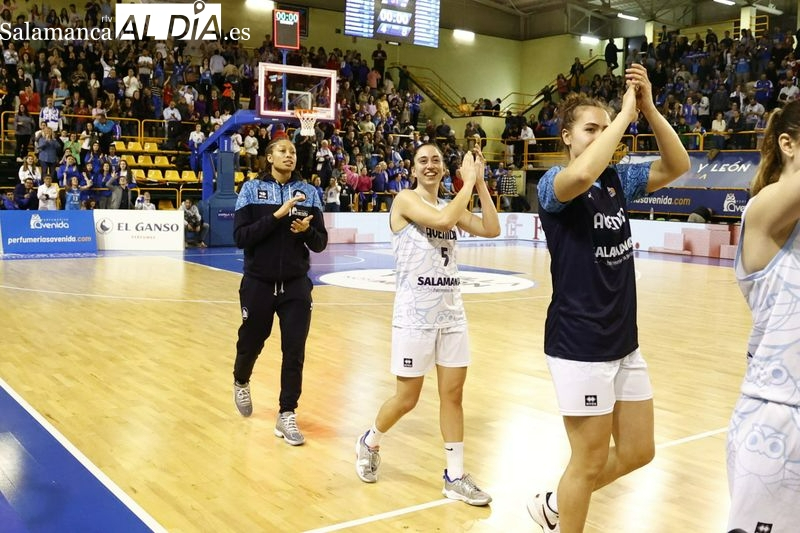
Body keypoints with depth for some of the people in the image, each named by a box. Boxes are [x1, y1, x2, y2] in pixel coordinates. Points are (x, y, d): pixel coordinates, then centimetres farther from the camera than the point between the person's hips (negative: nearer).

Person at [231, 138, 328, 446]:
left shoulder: (308, 192, 2)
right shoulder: (252, 189, -3)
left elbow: (321, 243, 2)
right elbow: (240, 237, -13)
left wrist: (307, 230, -19)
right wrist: (277, 215, -21)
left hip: (296, 286, 1)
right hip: (258, 284, -1)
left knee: (294, 352, -1)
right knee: (250, 344, 16)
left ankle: (286, 415, 13)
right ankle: (241, 382, 48)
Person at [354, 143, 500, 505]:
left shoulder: (450, 205, 11)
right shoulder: (405, 200, -7)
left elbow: (491, 229, -2)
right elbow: (443, 221, -26)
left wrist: (480, 182, -4)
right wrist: (468, 182, -16)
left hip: (451, 312, 6)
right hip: (415, 313, -6)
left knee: (453, 394, 7)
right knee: (407, 399, 5)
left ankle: (455, 478, 17)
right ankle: (369, 442, 33)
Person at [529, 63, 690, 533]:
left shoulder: (618, 181, 8)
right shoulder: (554, 183, -12)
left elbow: (678, 166, -1)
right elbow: (582, 175, -36)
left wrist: (649, 108, -12)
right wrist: (626, 113, -25)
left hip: (625, 342, 8)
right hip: (579, 345, -7)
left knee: (638, 451, 16)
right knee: (590, 461, 3)